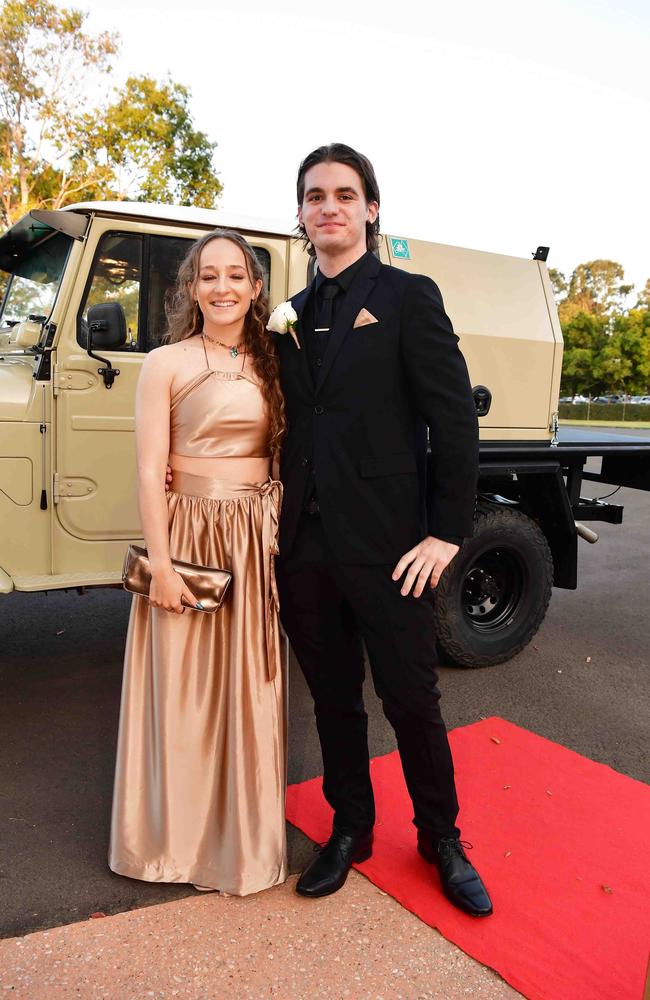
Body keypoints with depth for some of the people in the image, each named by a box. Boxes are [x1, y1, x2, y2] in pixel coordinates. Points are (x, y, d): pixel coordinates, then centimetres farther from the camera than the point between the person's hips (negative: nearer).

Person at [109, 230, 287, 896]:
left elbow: (286, 452, 11)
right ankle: (179, 834, 27)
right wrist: (160, 562, -14)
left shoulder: (270, 363, 10)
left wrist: (289, 539, 1)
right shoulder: (166, 364, -3)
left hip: (259, 539, 4)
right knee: (184, 690, 6)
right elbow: (150, 470, -8)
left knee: (249, 688, 12)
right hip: (190, 534, -4)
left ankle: (244, 832, 31)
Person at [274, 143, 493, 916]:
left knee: (411, 702, 8)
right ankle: (349, 831, 36)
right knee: (333, 702, 16)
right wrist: (282, 523, 6)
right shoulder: (293, 315, 12)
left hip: (384, 545, -4)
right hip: (303, 546, 5)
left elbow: (454, 419, -8)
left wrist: (448, 533, -13)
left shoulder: (407, 296, -2)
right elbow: (294, 425, 14)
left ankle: (442, 840, 32)